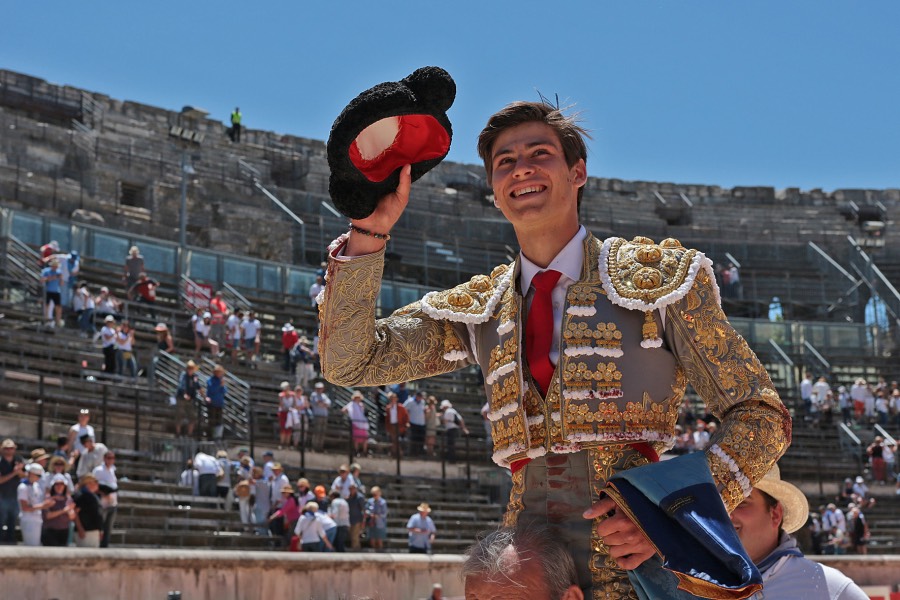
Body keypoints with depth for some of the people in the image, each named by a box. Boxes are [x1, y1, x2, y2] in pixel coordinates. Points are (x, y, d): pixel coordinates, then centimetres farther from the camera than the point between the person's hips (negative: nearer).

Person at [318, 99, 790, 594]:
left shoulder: (659, 276, 5)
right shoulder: (478, 309, 16)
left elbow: (761, 415, 5)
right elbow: (347, 362, 10)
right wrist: (368, 232, -2)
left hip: (637, 568, -3)